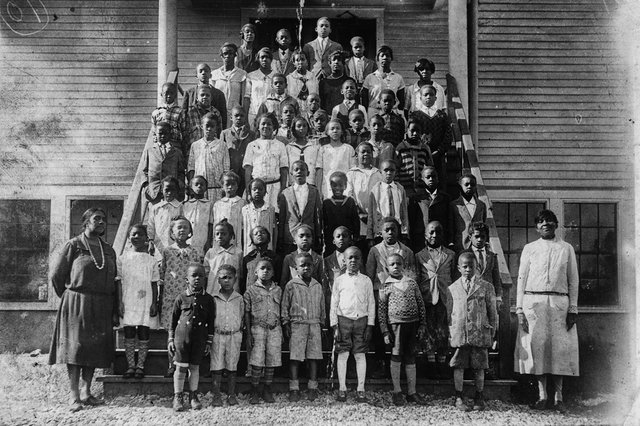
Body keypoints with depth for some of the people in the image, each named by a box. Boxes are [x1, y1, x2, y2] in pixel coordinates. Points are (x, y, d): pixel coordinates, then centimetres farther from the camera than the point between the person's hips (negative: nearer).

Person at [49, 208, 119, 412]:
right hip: (77, 304, -5)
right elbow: (56, 275, -1)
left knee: (96, 349, 6)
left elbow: (113, 282, 14)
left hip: (102, 308, 5)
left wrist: (115, 311, 9)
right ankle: (74, 397, 0)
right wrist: (69, 297, 7)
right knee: (75, 347, -4)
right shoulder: (73, 245, -2)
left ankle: (86, 392, 15)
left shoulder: (108, 250, 14)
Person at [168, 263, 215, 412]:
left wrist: (209, 342, 5)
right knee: (181, 367, 1)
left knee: (195, 367, 8)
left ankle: (193, 396, 21)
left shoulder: (208, 299, 3)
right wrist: (170, 339, 4)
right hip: (182, 336, -1)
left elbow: (211, 322, 7)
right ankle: (178, 397, 13)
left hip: (199, 339, 1)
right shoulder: (181, 297, 1)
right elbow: (173, 320, 6)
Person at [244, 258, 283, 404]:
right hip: (257, 328, -3)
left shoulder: (278, 290, 11)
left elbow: (280, 312, 14)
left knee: (272, 361, 4)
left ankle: (268, 391, 16)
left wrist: (282, 332, 10)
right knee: (257, 363, -5)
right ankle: (254, 393, 5)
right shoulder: (251, 290, 2)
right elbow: (246, 314, 1)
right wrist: (249, 333, -5)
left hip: (274, 329, 3)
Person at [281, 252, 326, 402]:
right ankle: (294, 389, 3)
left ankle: (312, 388, 12)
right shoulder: (291, 285, 1)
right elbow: (284, 306, 2)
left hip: (314, 325, 3)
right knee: (295, 357, -4)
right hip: (296, 324, -3)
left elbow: (322, 306, 18)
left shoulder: (317, 286, 12)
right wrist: (285, 324, -3)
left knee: (313, 357, 3)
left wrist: (321, 323, 14)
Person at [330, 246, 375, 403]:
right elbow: (333, 305, 6)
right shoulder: (339, 280, 6)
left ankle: (361, 390, 6)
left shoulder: (366, 281, 8)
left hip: (362, 320, 1)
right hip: (343, 320, 0)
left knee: (360, 355, 1)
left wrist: (370, 326, 1)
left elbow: (371, 304, 8)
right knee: (342, 355, 0)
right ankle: (342, 390, 7)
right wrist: (335, 327, -1)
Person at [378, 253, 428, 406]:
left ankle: (412, 392, 16)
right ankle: (397, 392, 13)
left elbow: (421, 304, 11)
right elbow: (381, 310, -1)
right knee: (396, 358, 2)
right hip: (396, 324, -3)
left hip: (413, 324, 3)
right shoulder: (386, 287, 0)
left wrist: (422, 325, 6)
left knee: (411, 359, 9)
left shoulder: (412, 283, 8)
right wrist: (385, 331, -6)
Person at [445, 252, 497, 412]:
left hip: (480, 334, 0)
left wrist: (492, 333, 6)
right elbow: (449, 313, 12)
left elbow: (492, 311, 8)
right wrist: (449, 333, 8)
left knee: (479, 367, 5)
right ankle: (458, 398, 10)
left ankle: (479, 398, 17)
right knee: (458, 366, 2)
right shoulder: (452, 289, 8)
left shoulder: (486, 287, 5)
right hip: (459, 333, 1)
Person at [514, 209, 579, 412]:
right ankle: (542, 395, 9)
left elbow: (573, 281, 9)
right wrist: (519, 309, 0)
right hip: (533, 302, 0)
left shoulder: (567, 248, 10)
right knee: (536, 346, -1)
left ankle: (558, 397, 8)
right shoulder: (529, 249, 11)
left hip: (559, 302, 0)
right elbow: (521, 279, 9)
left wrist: (573, 309, 0)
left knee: (560, 348, -1)